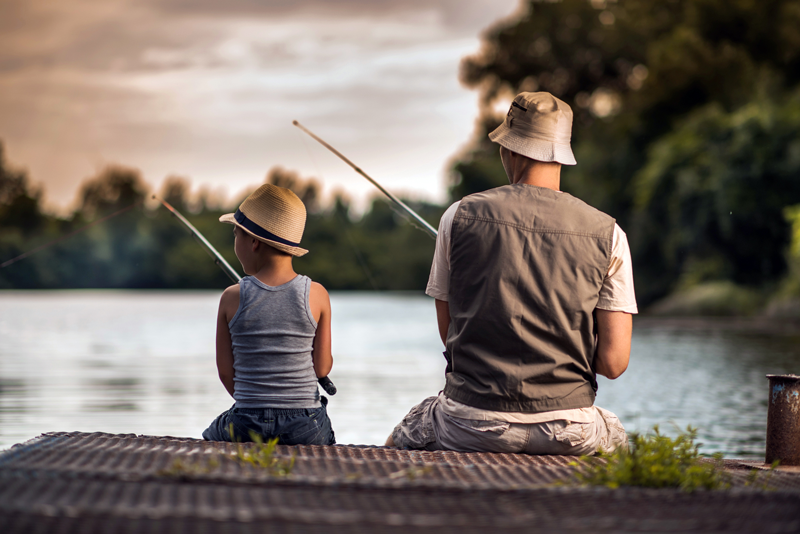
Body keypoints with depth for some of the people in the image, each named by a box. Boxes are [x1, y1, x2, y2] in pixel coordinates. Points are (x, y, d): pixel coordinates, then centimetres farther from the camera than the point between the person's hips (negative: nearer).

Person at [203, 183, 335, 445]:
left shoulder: (232, 298, -6)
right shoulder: (317, 295, -5)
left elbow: (226, 372, 0)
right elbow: (322, 368, 1)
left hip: (246, 427, 0)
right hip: (307, 428, 0)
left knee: (208, 440, 30)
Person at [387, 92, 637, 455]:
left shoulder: (460, 217, -3)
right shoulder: (607, 234, -5)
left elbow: (448, 331, 6)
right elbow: (614, 362, -6)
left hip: (472, 426, 0)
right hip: (567, 432, 1)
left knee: (397, 444, 32)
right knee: (619, 440, 36)